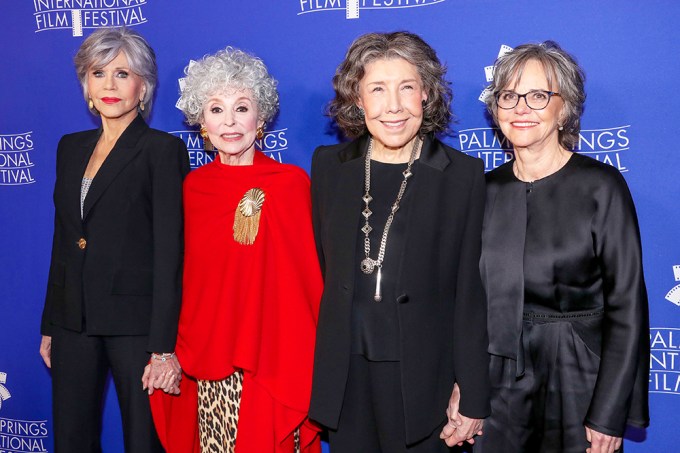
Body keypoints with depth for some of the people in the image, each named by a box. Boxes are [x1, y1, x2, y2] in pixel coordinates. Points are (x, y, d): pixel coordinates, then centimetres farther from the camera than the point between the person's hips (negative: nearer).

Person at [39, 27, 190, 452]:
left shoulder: (163, 149, -7)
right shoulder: (72, 147, 12)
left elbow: (169, 252, -12)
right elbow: (63, 240, 16)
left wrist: (164, 346, -16)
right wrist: (49, 326, 15)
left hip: (135, 321, -6)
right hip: (73, 322, 6)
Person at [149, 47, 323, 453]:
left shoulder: (292, 182, -8)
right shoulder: (193, 187, 4)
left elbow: (309, 276, -7)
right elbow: (186, 276, 9)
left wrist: (306, 364, -9)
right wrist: (175, 354, 8)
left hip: (272, 362, -3)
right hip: (206, 364, 4)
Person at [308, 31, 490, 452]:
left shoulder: (464, 174, -6)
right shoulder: (328, 165, 3)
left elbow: (472, 294, -5)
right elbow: (320, 267, 8)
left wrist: (472, 398, -5)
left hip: (423, 379, -2)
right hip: (344, 377, 3)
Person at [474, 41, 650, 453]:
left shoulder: (601, 186, -9)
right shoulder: (487, 189, 3)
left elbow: (627, 307, -10)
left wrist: (609, 416, -12)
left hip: (577, 384, -3)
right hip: (500, 388, 3)